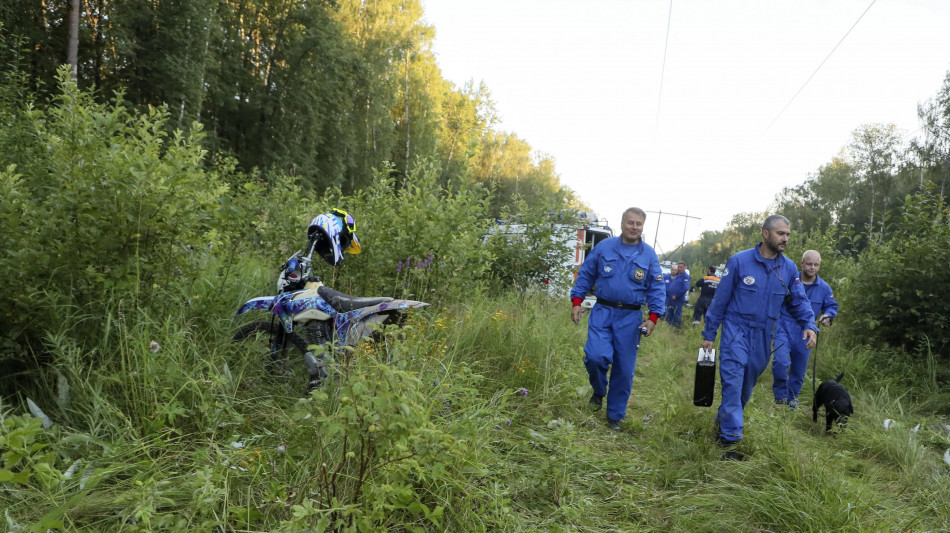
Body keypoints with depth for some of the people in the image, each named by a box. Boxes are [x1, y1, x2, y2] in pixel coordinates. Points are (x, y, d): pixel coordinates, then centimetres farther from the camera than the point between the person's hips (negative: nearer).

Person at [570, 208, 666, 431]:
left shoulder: (649, 255, 5)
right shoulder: (603, 247, 3)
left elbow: (657, 288, 6)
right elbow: (585, 275, 8)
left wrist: (653, 317, -5)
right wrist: (577, 301, -2)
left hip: (630, 317, 1)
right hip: (602, 312, -1)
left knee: (624, 368, 4)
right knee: (596, 356, -19)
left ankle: (615, 416, 22)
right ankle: (599, 391, 15)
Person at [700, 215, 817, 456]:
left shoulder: (789, 268, 3)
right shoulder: (739, 261, -8)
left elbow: (799, 301, 9)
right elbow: (720, 299, -3)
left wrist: (809, 325, -13)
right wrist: (708, 334, -1)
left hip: (764, 336, 5)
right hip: (736, 330, -4)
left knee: (747, 386, 15)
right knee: (733, 381, -13)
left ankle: (723, 418, 36)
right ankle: (730, 437, -10)